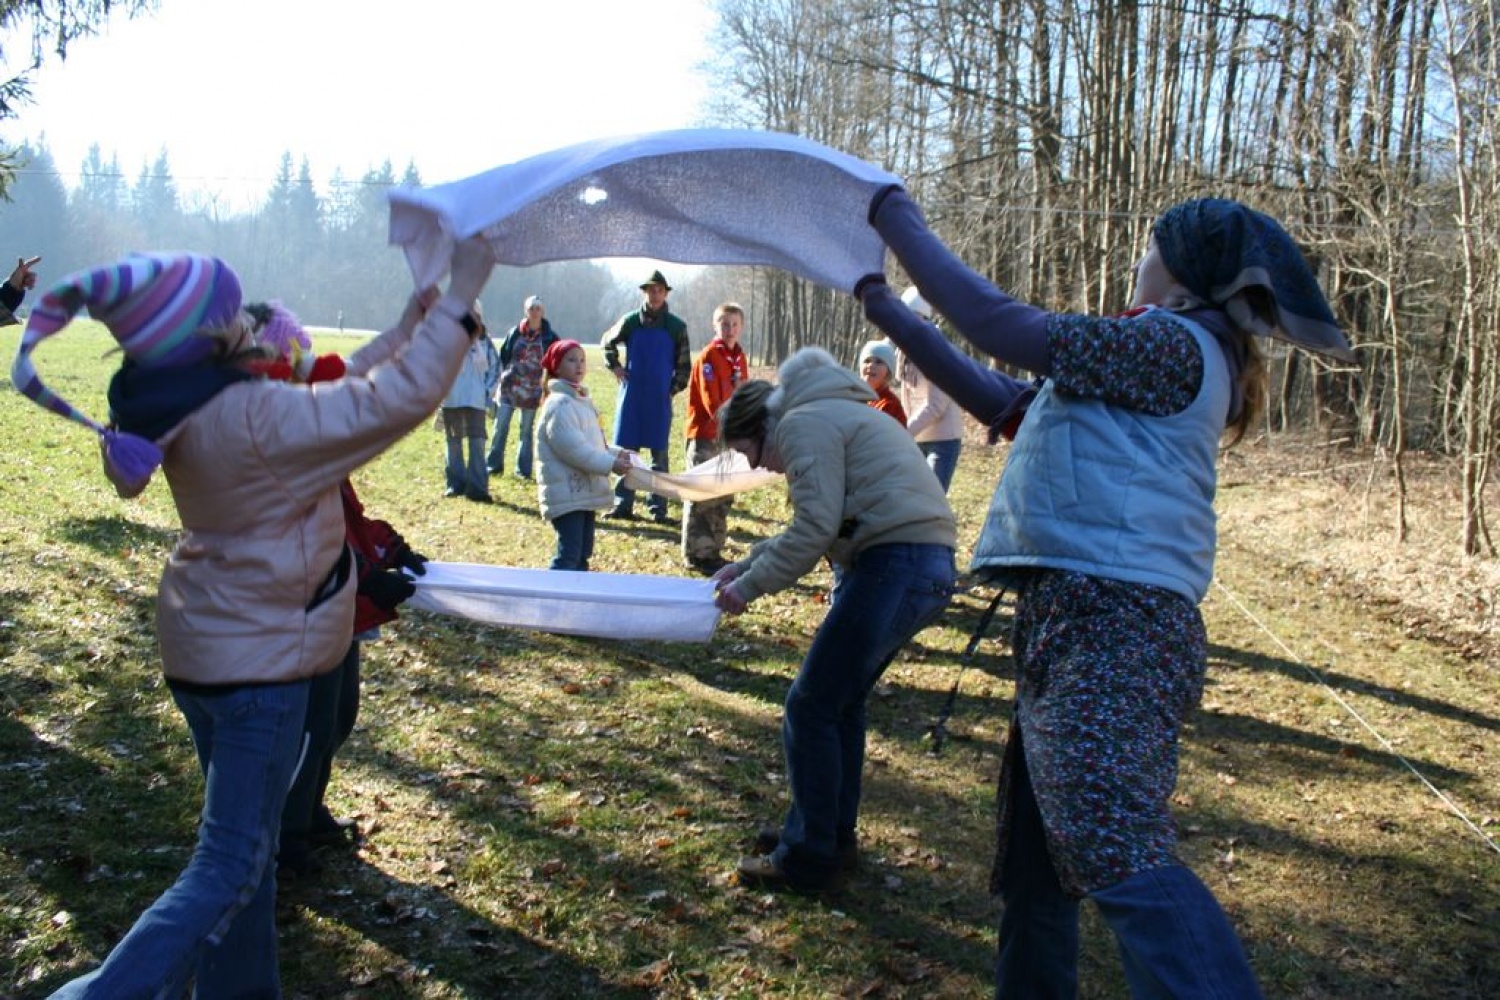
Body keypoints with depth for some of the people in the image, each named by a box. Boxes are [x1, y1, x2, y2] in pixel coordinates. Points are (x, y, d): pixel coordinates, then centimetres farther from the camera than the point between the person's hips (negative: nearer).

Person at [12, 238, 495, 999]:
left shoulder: (193, 410, 1)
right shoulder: (251, 418, -25)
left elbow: (340, 396, 11)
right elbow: (397, 399, -26)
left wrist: (404, 329, 13)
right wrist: (460, 298, -18)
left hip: (204, 643, 10)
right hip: (257, 658, -10)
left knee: (237, 838, 21)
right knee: (228, 867, -1)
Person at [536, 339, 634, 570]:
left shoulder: (581, 400, 17)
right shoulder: (559, 404, -15)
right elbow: (572, 448, -23)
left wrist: (615, 452, 8)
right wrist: (610, 465, -23)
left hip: (584, 491, 10)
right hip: (567, 494, -10)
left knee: (583, 552, 14)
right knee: (569, 554, -13)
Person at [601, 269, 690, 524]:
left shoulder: (676, 327, 1)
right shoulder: (630, 321, 2)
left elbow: (684, 364, 8)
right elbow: (608, 342, 18)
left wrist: (674, 388, -1)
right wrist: (614, 367, 6)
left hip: (660, 400, -1)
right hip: (631, 396, 1)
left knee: (659, 455, 2)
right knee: (626, 451, 4)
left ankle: (658, 508, 7)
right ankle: (623, 505, 11)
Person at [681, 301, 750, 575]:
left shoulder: (740, 357, 11)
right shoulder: (709, 356, -11)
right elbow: (711, 400, -18)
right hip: (706, 435, -8)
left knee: (723, 497, 12)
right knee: (702, 497, -3)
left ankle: (713, 551, 21)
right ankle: (696, 555, 3)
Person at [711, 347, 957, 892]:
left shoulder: (802, 422, -5)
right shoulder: (835, 415, 26)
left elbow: (814, 530, -15)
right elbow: (820, 526, 27)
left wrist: (749, 587, -5)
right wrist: (746, 563, 21)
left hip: (895, 566, -11)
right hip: (928, 566, 11)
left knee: (811, 709, -1)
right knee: (841, 700, 20)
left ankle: (809, 858, 8)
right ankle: (833, 833, 31)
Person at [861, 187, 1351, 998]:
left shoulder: (1175, 342, -6)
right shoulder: (1171, 361, 24)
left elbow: (1006, 328, -12)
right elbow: (1000, 403, 23)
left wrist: (903, 228, -1)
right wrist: (891, 315, 25)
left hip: (1112, 629, -10)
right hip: (1075, 626, 10)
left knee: (1120, 862, -21)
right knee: (1034, 862, 17)